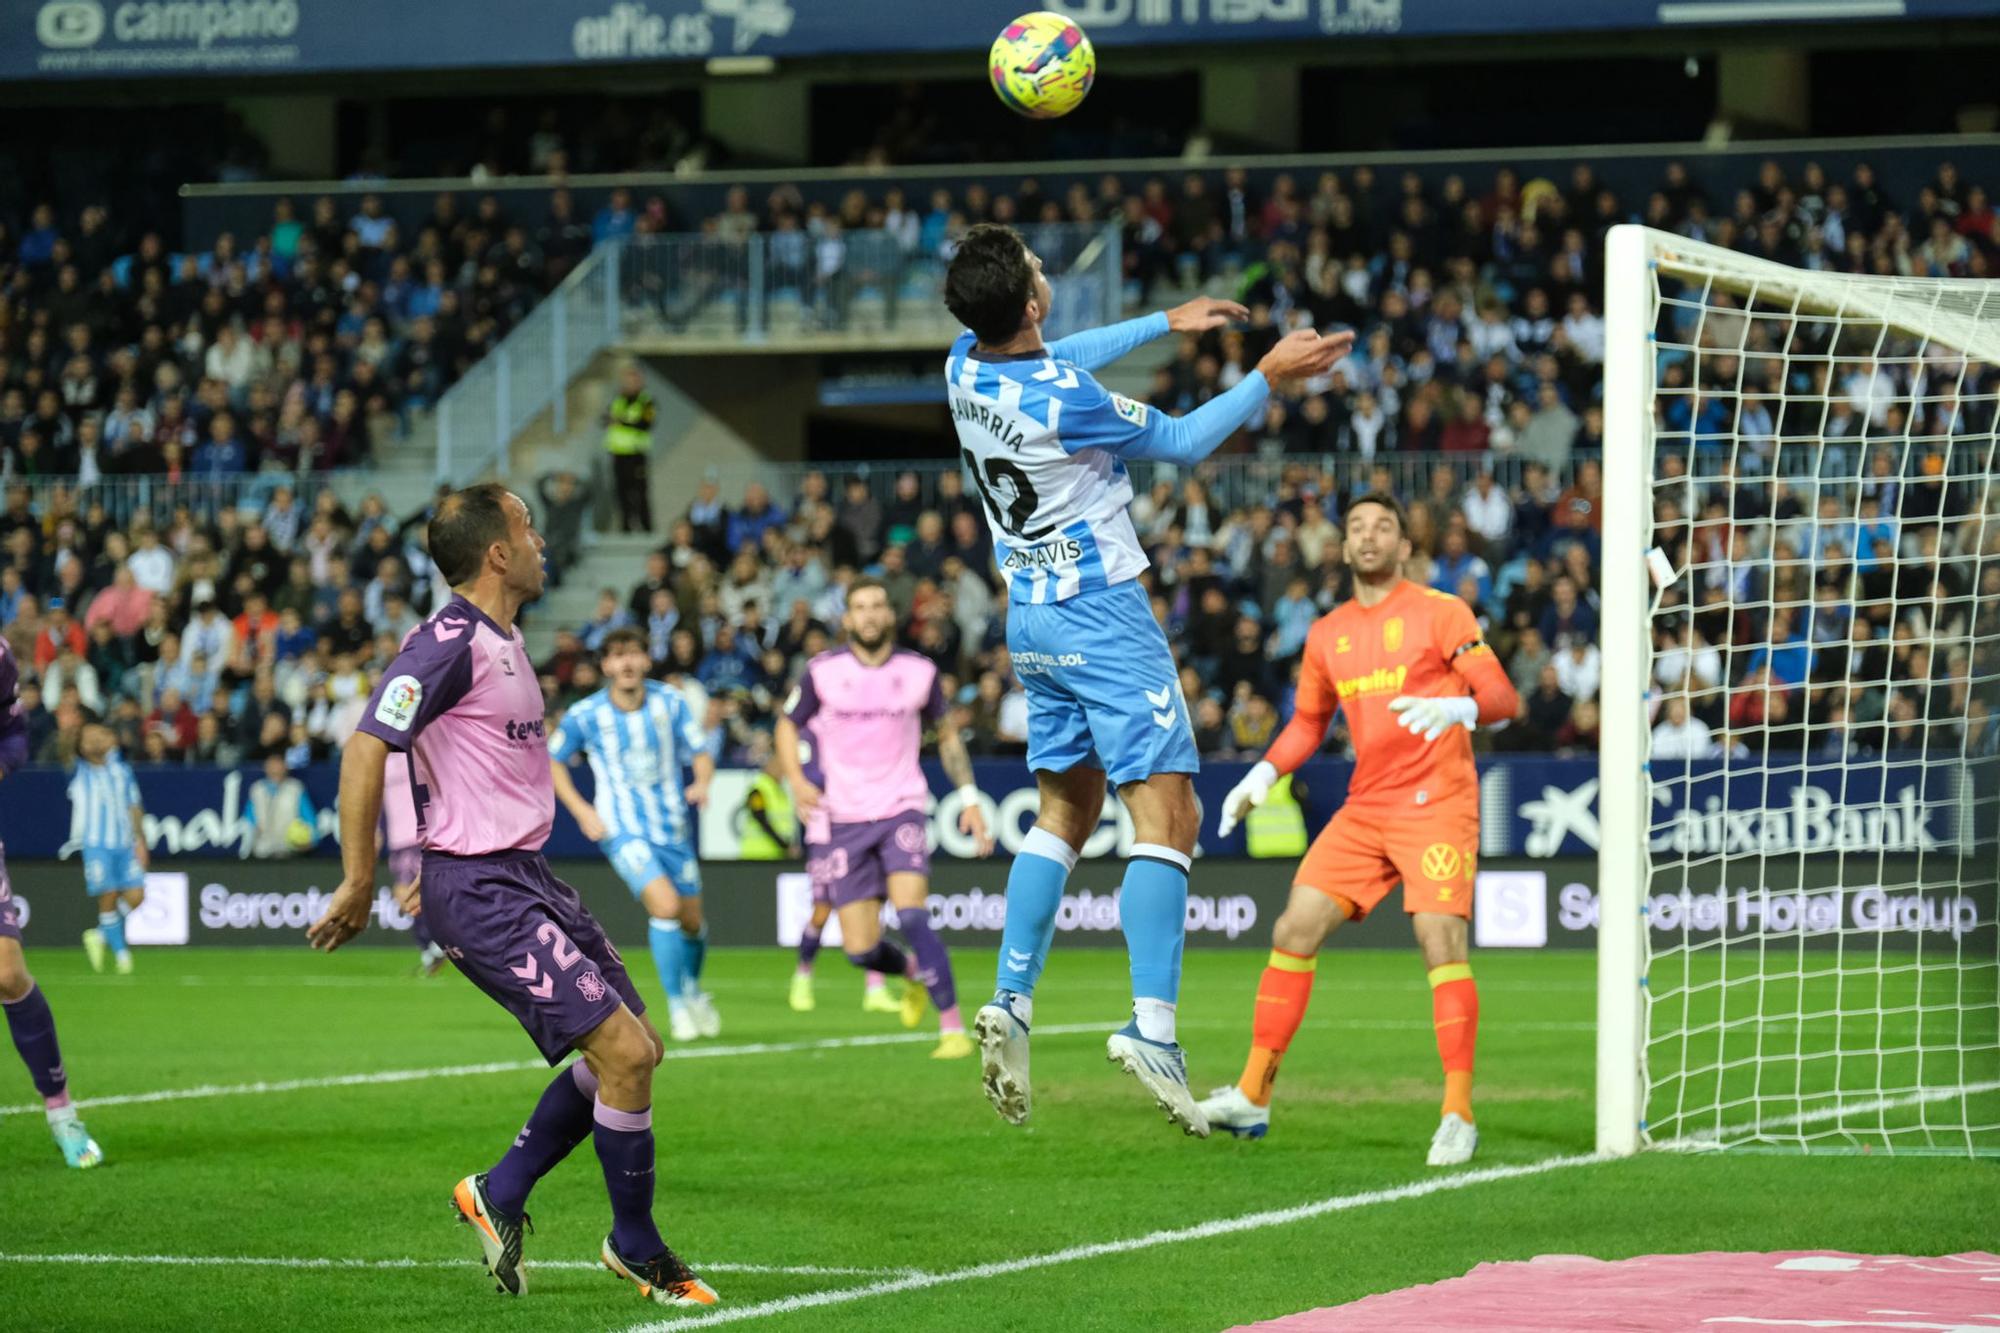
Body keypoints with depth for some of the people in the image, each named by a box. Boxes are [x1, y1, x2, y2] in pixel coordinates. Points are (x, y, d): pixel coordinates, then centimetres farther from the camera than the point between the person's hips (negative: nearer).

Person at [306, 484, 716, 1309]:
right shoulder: (451, 643, -16)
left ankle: (499, 1194, 21)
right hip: (480, 892, -10)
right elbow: (366, 747, -21)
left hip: (523, 874, 10)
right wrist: (358, 883, -19)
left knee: (634, 1047, 11)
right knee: (623, 1051, -13)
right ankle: (636, 1249, 3)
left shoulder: (501, 640, 14)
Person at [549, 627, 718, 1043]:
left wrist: (702, 783, -18)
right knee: (665, 904, -24)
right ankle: (677, 1005, -8)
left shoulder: (670, 702, -3)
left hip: (673, 825, 3)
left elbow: (701, 754, 5)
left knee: (691, 922, 10)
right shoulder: (585, 714, -8)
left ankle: (693, 991, 41)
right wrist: (581, 811, -5)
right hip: (623, 829, -3)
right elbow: (552, 761, 6)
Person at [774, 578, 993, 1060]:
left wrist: (969, 797, 6)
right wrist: (796, 780, -7)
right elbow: (787, 726, 11)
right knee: (860, 950, -3)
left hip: (901, 811, -1)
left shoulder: (918, 672, 1)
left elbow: (947, 735, 15)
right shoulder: (823, 671, -2)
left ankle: (953, 1028, -17)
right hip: (845, 820, 1)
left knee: (911, 916, -23)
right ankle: (913, 972, 32)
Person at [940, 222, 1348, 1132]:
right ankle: (1151, 1024, -21)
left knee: (1065, 812, 17)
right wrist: (1269, 377, 1)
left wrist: (1166, 322, 27)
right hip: (1102, 614, -8)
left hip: (1031, 612, 8)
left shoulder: (967, 366, -2)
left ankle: (1010, 1002, 7)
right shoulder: (1063, 400, -24)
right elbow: (1181, 443, -9)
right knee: (1166, 817, -9)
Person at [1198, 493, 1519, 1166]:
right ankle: (1252, 1097, 6)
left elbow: (1501, 698, -8)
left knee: (1441, 941, -20)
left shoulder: (1439, 612, -3)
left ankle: (1458, 1113, -16)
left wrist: (1453, 708, -30)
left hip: (1436, 803, -6)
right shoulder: (1328, 635, 14)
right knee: (1294, 930, -2)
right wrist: (1263, 775, 10)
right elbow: (1308, 722, 27)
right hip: (1364, 809, 6)